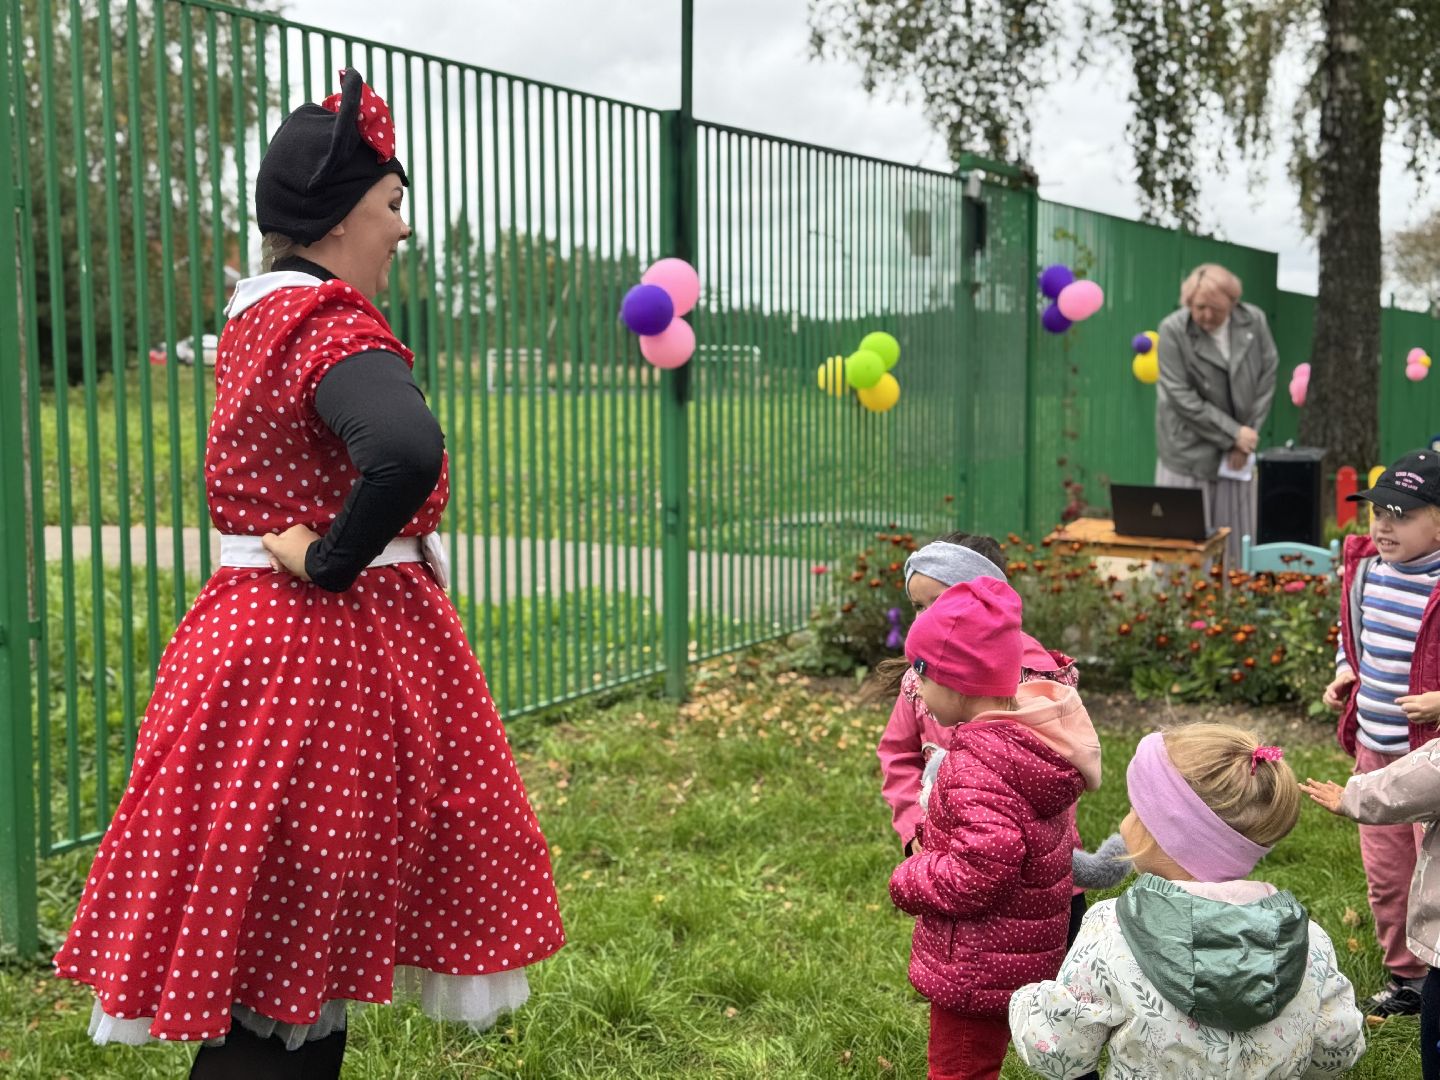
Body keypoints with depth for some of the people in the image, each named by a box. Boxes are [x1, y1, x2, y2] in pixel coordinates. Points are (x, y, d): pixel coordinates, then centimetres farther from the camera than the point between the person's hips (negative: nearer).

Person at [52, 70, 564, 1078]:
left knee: (275, 949, 17)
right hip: (339, 645, -9)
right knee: (293, 962, 1)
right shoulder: (333, 329, -17)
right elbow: (406, 452, -37)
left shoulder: (257, 318, 12)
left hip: (253, 632, 9)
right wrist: (331, 563, -22)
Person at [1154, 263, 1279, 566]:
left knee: (1235, 532, 8)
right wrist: (1233, 434, -15)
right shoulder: (1173, 330, -13)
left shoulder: (1254, 321, -3)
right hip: (1189, 451, -3)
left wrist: (1246, 437, -5)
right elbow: (1182, 397, -15)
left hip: (1237, 450, 3)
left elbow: (1267, 378, 2)